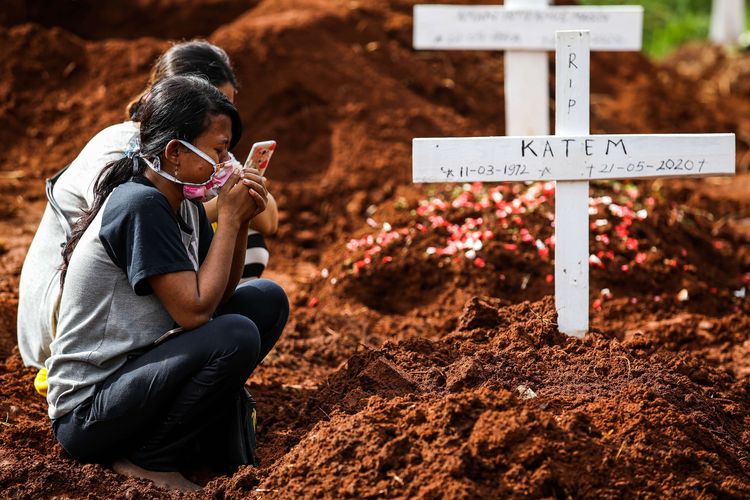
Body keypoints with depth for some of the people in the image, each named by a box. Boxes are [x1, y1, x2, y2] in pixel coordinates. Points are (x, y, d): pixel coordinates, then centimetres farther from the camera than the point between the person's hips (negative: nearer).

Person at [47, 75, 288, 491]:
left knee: (267, 300, 6)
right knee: (235, 337, -27)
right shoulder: (140, 205, -22)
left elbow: (218, 294, 9)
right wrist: (228, 218, -18)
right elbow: (194, 310, -24)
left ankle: (215, 440, 9)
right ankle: (145, 460, -10)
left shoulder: (184, 203, 6)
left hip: (137, 368, 9)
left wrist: (240, 221, -4)